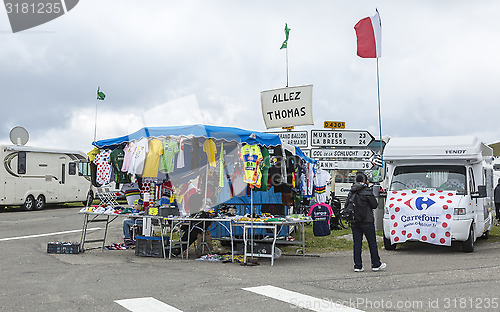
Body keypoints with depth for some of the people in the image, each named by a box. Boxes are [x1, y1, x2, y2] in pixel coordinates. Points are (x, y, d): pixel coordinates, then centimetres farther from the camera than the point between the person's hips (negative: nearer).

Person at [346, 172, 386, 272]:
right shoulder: (366, 191, -12)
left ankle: (357, 266, 6)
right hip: (367, 221, -5)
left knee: (357, 243, 6)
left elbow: (347, 205, 12)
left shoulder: (351, 192, 7)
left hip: (354, 221, 5)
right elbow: (375, 205, -6)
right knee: (372, 242, 5)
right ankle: (376, 264, 12)